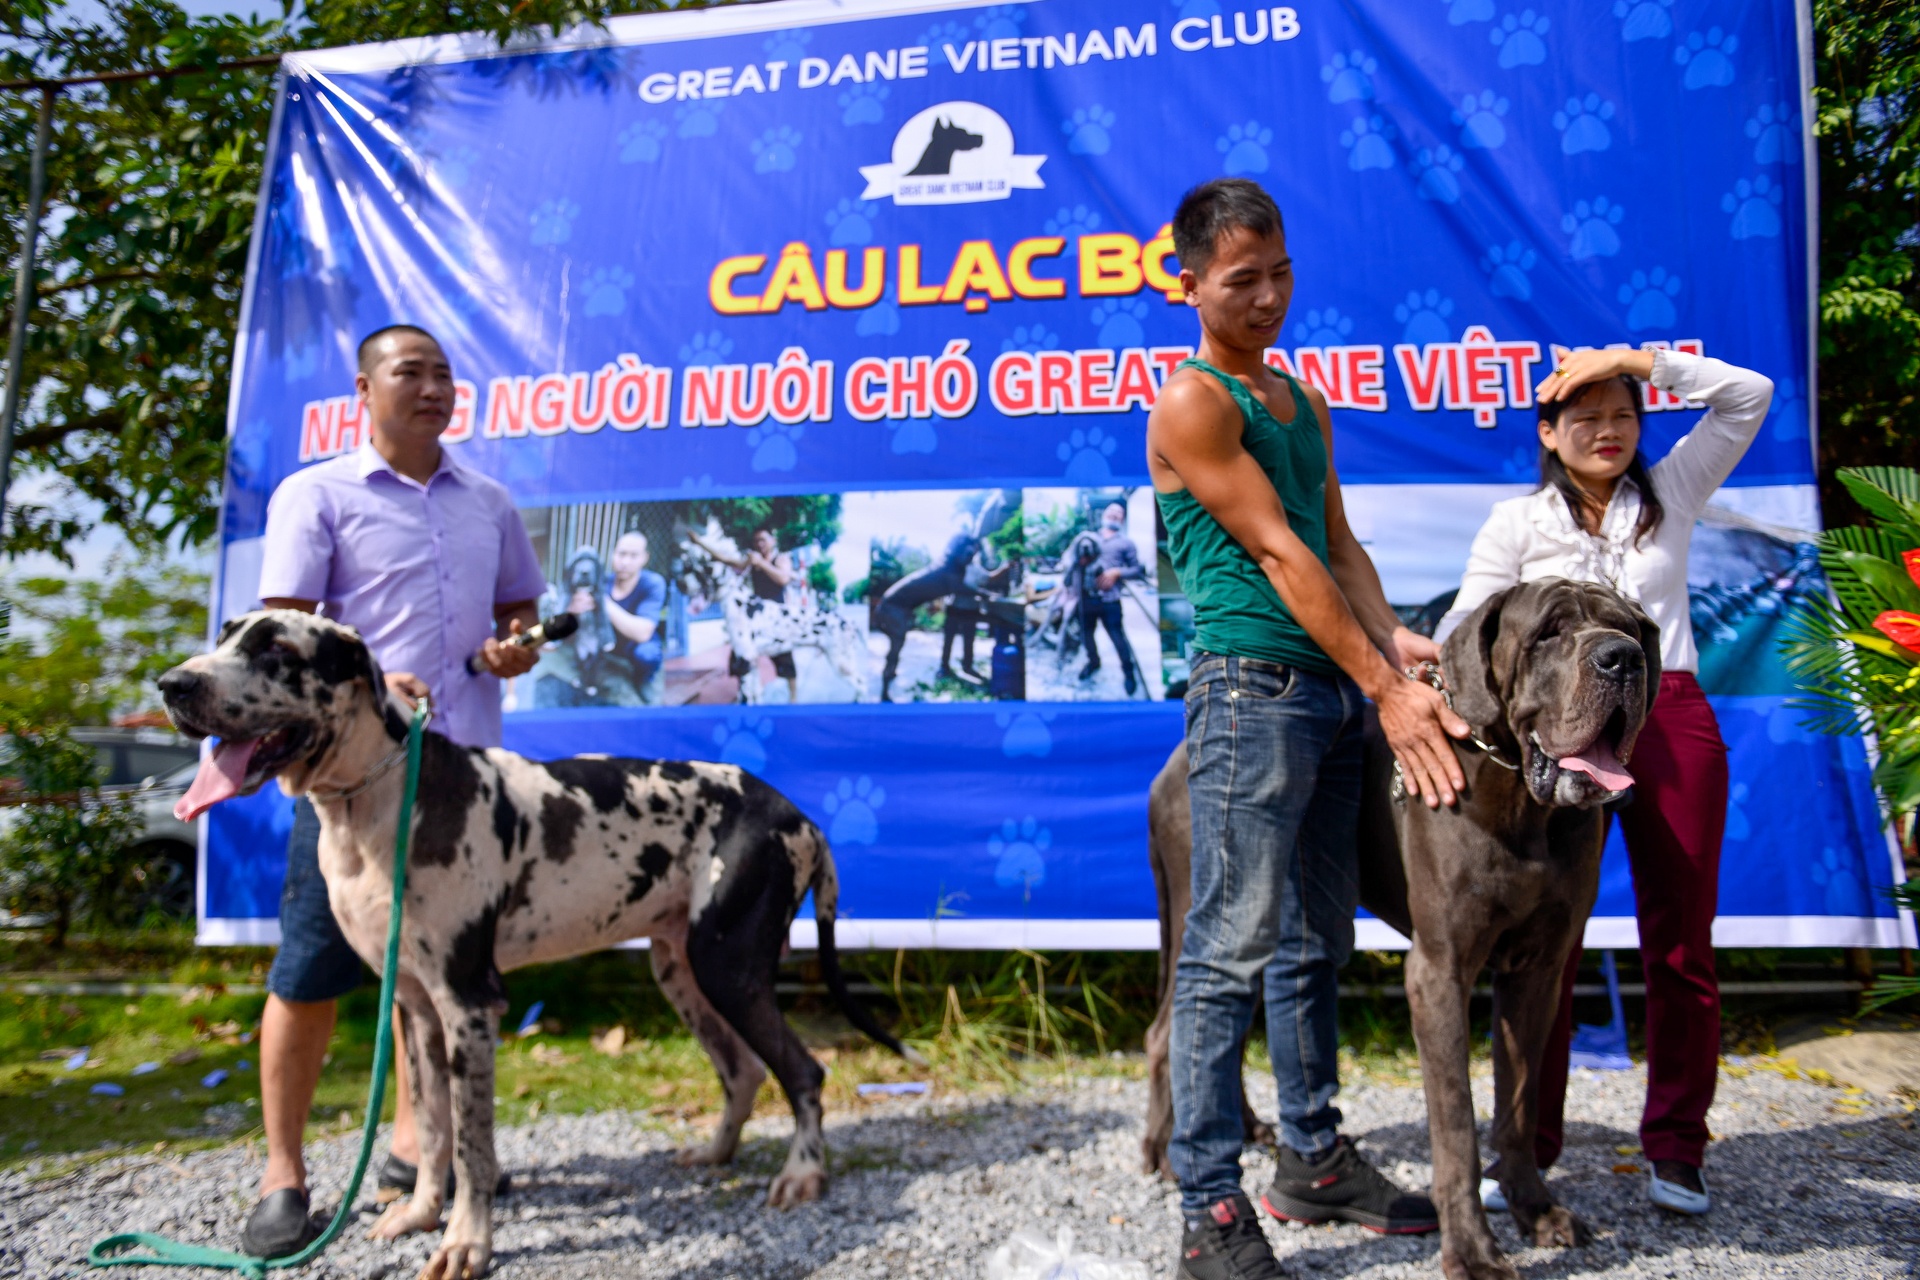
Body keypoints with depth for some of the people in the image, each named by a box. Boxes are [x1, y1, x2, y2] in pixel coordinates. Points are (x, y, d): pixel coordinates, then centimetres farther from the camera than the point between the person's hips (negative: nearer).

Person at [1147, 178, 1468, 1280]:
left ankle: (1315, 1162, 29)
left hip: (1335, 692, 9)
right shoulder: (1192, 404, -6)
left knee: (1317, 947, 15)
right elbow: (1279, 555, -13)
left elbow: (1338, 543, 16)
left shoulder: (1304, 401, 20)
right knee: (1232, 952, -5)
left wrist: (1392, 639, -3)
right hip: (1252, 690, -8)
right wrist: (1388, 690, -15)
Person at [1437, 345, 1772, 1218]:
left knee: (1680, 943, 6)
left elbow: (1749, 397, 7)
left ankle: (1675, 1148, 20)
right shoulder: (1518, 522, 7)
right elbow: (1470, 621, -1)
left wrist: (1639, 360, -1)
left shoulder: (1669, 495, 12)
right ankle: (1526, 1147, 10)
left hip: (1671, 720, 2)